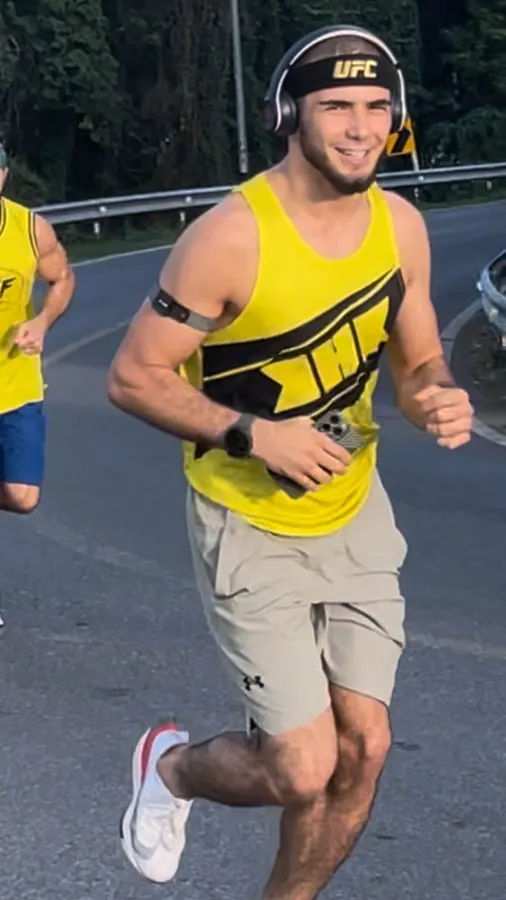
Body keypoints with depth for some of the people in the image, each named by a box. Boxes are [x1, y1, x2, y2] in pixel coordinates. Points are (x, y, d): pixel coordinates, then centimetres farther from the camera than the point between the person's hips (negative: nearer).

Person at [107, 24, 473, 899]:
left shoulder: (400, 224, -4)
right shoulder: (230, 236, -22)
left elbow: (416, 361, 8)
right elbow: (131, 378, -16)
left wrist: (437, 400, -15)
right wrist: (254, 434, -28)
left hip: (355, 512, 6)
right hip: (251, 527, -5)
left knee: (363, 748, 4)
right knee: (304, 772, -7)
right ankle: (171, 764, 27)